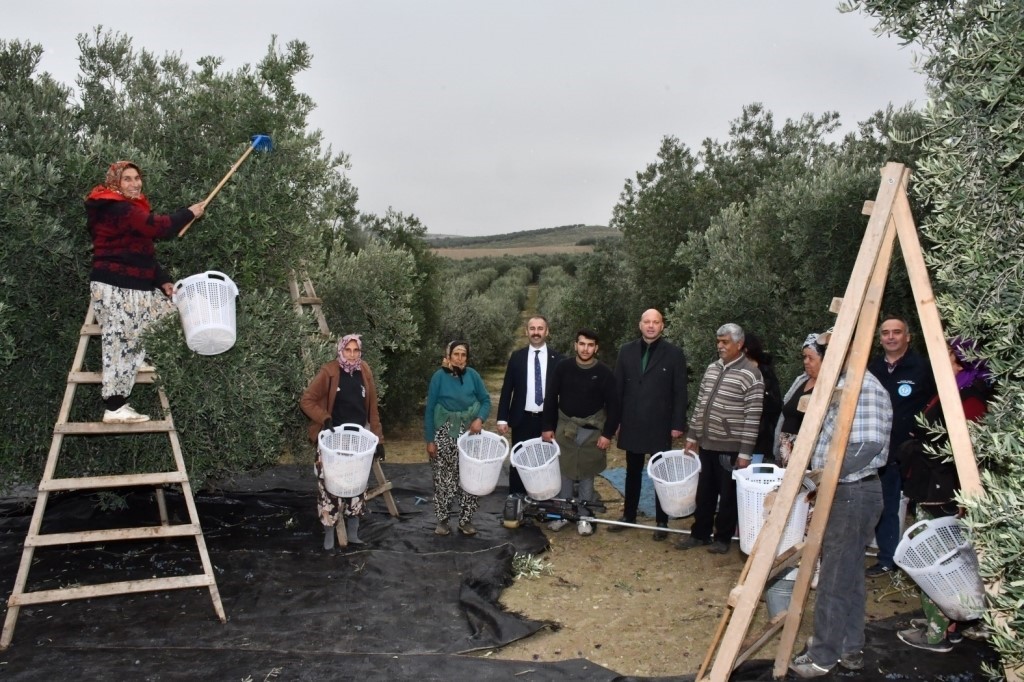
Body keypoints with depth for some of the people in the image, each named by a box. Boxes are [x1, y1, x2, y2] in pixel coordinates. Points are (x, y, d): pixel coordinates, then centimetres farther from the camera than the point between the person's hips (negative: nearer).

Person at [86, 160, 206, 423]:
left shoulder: (132, 208, 19)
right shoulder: (117, 209, -14)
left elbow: (144, 253, 18)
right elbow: (160, 227, -22)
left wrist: (163, 281, 8)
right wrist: (189, 213, -7)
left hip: (136, 286, 11)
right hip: (114, 288, -11)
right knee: (121, 343, -9)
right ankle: (115, 408, -5)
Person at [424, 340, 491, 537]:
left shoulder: (472, 375, -3)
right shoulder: (439, 377, -8)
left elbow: (485, 400, 5)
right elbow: (430, 409, -4)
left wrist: (480, 418, -15)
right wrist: (430, 440, -5)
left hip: (470, 432, 2)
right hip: (445, 434, -2)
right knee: (444, 478, 2)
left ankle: (466, 520, 14)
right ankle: (442, 520, 16)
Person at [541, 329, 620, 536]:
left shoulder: (603, 372, -9)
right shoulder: (563, 367, -6)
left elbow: (613, 405, -5)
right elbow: (551, 398, 1)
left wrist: (608, 433, -9)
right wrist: (548, 426, -2)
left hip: (592, 429, -1)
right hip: (565, 427, 1)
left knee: (587, 474, 8)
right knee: (565, 471, 8)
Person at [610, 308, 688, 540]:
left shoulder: (674, 354, -4)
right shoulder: (627, 351, 4)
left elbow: (680, 393, -5)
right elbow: (618, 387, 5)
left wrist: (678, 424, -10)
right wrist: (615, 419, 2)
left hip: (660, 426, -3)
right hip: (632, 424, 3)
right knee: (633, 473, 14)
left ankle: (662, 522, 17)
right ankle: (628, 516, 26)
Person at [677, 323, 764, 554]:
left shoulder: (750, 374, -12)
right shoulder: (711, 368, 9)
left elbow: (753, 417, -14)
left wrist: (745, 452, -16)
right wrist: (692, 435, 13)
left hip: (731, 448, -6)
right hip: (706, 443, 6)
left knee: (728, 495, 7)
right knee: (704, 492, 14)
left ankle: (723, 538, 21)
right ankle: (700, 534, 26)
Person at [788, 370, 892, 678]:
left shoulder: (864, 387, -18)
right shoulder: (843, 384, 12)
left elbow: (870, 444, -27)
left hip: (854, 494, -10)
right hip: (841, 492, 10)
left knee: (836, 578, 0)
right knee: (847, 574, 17)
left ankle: (824, 656, 11)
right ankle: (849, 649, 28)